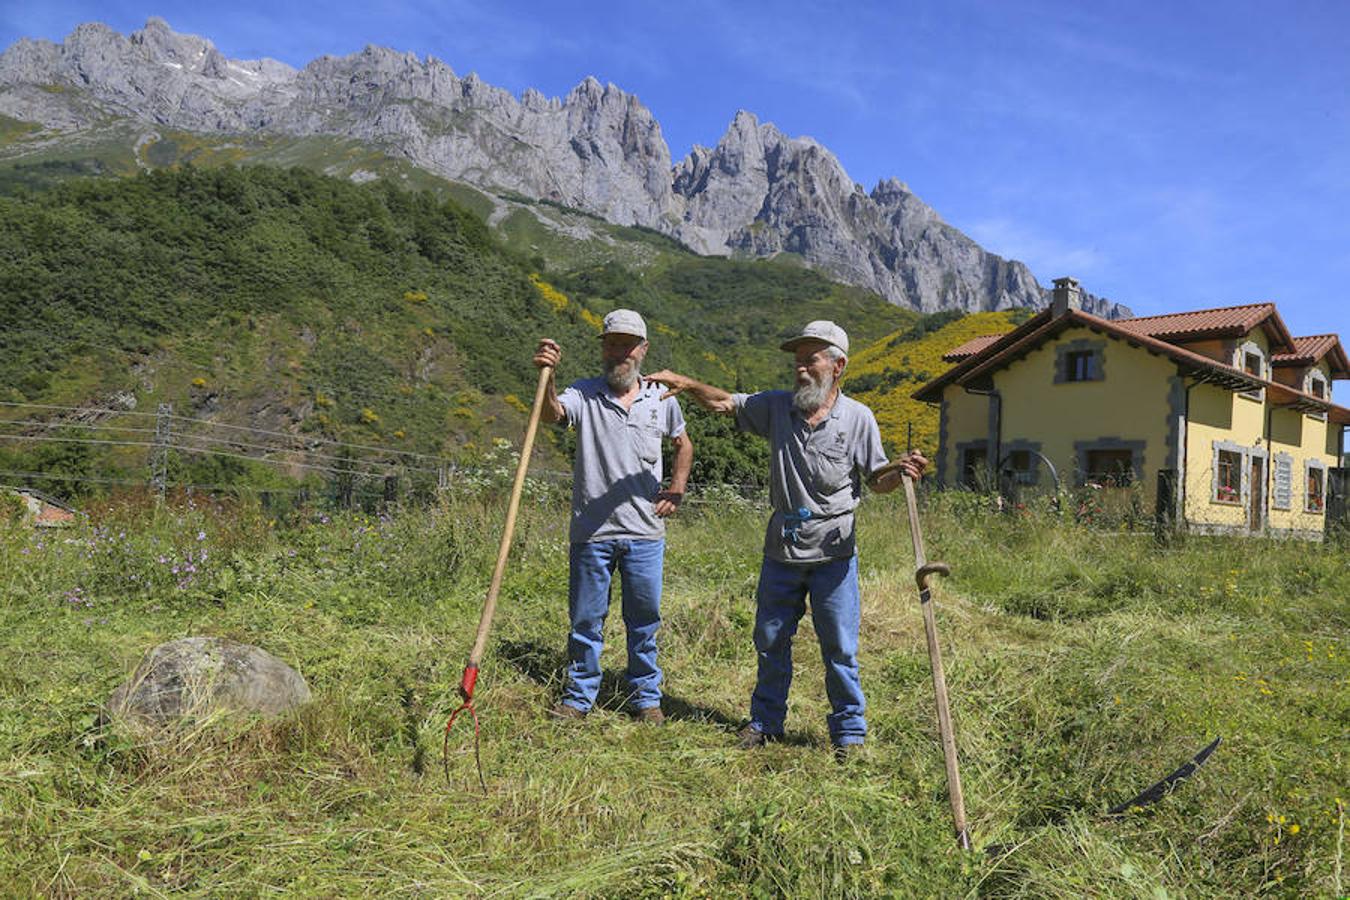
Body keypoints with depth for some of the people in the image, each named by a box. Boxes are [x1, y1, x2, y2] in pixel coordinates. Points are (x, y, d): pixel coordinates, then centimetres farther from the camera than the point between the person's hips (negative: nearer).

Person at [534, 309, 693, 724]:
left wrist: (677, 488, 8)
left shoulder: (661, 398, 7)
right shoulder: (583, 394, -1)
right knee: (586, 620, 10)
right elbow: (552, 412, -22)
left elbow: (683, 445, 22)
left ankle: (646, 697, 28)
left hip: (645, 532, 2)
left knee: (644, 620, 12)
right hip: (591, 532, -1)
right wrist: (546, 376, -41)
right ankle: (578, 697, 25)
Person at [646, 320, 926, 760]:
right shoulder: (777, 406, 3)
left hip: (833, 554, -3)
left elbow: (876, 479, 1)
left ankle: (849, 731, 23)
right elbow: (725, 402, 7)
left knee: (839, 648, 5)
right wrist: (686, 384, -8)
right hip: (781, 549, 3)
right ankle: (766, 721, 32)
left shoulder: (858, 418, -4)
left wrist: (900, 472, -20)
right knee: (771, 641, 15)